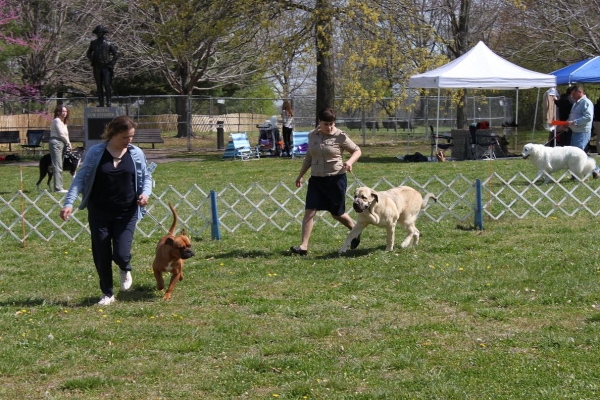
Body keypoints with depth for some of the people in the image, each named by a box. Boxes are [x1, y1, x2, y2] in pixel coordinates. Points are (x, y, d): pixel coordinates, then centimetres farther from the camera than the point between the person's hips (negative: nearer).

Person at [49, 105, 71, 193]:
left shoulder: (64, 122, 22)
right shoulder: (57, 120, -6)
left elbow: (65, 134, 19)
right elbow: (61, 134, -10)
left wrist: (68, 144, 4)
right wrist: (68, 143, 0)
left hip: (62, 143, 9)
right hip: (56, 143, -9)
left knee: (59, 167, 7)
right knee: (57, 166, -11)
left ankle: (58, 187, 8)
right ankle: (58, 187, -14)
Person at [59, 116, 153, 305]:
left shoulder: (136, 153, -1)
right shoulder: (95, 153, -6)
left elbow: (146, 177, 11)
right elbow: (81, 178, -4)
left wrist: (145, 193, -10)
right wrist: (69, 202, -13)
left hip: (126, 213, 0)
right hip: (99, 213, 0)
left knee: (121, 254, -10)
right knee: (101, 256, 3)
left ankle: (125, 269, 28)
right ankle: (107, 294, 23)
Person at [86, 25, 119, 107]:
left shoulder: (108, 44, 2)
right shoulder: (93, 43, 10)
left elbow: (116, 54, 5)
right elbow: (88, 54, 21)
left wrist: (111, 63, -4)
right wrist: (92, 60, 4)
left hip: (106, 67, -3)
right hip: (97, 68, 3)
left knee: (107, 85, -11)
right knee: (99, 86, 3)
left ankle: (108, 102, -8)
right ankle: (101, 103, 6)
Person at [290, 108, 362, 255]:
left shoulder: (340, 136, -8)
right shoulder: (312, 135, 5)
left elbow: (357, 151, 1)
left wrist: (350, 162, -19)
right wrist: (300, 175, 20)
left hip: (336, 178, -4)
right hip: (316, 179, 4)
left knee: (337, 213, 9)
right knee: (309, 211, -9)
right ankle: (303, 246, -11)